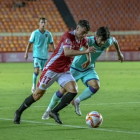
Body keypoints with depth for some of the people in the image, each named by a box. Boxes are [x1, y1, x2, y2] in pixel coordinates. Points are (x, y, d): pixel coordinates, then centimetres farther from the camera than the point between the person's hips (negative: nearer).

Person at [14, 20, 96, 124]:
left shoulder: (83, 39, 2)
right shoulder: (68, 36, -22)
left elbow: (86, 47, 28)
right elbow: (67, 52, -39)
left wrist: (88, 59, 12)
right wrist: (85, 51, -41)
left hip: (64, 72, 7)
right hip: (52, 69, -7)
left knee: (74, 90, -17)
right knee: (38, 94, 1)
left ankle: (55, 112, -3)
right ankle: (19, 112, 21)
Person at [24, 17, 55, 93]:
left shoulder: (48, 34, 3)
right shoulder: (35, 33, -4)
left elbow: (51, 44, 10)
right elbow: (30, 43, 0)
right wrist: (26, 53, -5)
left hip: (45, 56, 3)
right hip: (37, 55, -3)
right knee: (36, 70, -16)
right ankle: (34, 85, 0)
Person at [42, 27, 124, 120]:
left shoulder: (107, 43, -15)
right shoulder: (89, 41, -33)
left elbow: (114, 40, 9)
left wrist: (119, 53, 21)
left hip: (89, 69, 4)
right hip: (75, 68, -4)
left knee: (96, 86, -23)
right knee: (64, 90, -4)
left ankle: (77, 102, -2)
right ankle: (48, 110, 18)